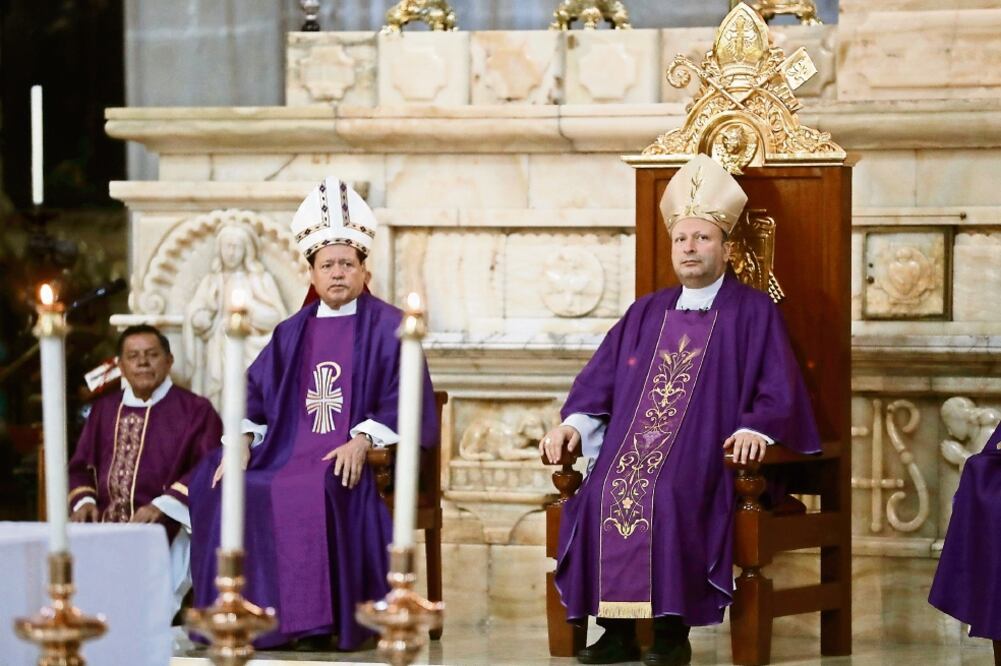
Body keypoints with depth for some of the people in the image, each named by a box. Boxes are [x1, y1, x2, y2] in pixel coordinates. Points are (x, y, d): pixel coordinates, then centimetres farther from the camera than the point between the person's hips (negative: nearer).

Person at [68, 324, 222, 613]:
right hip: (104, 524, 4)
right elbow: (81, 467, 21)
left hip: (165, 528, -4)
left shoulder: (195, 411, 5)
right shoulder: (104, 410, 20)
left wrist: (162, 506, -18)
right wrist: (84, 501, -1)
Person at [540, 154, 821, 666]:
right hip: (632, 448, 5)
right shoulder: (646, 314, 23)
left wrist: (756, 429, -20)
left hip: (707, 456, -4)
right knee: (601, 494, -25)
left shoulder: (755, 313, 8)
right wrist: (573, 423, 1)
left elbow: (778, 393, -1)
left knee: (668, 495, -34)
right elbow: (599, 378, 19)